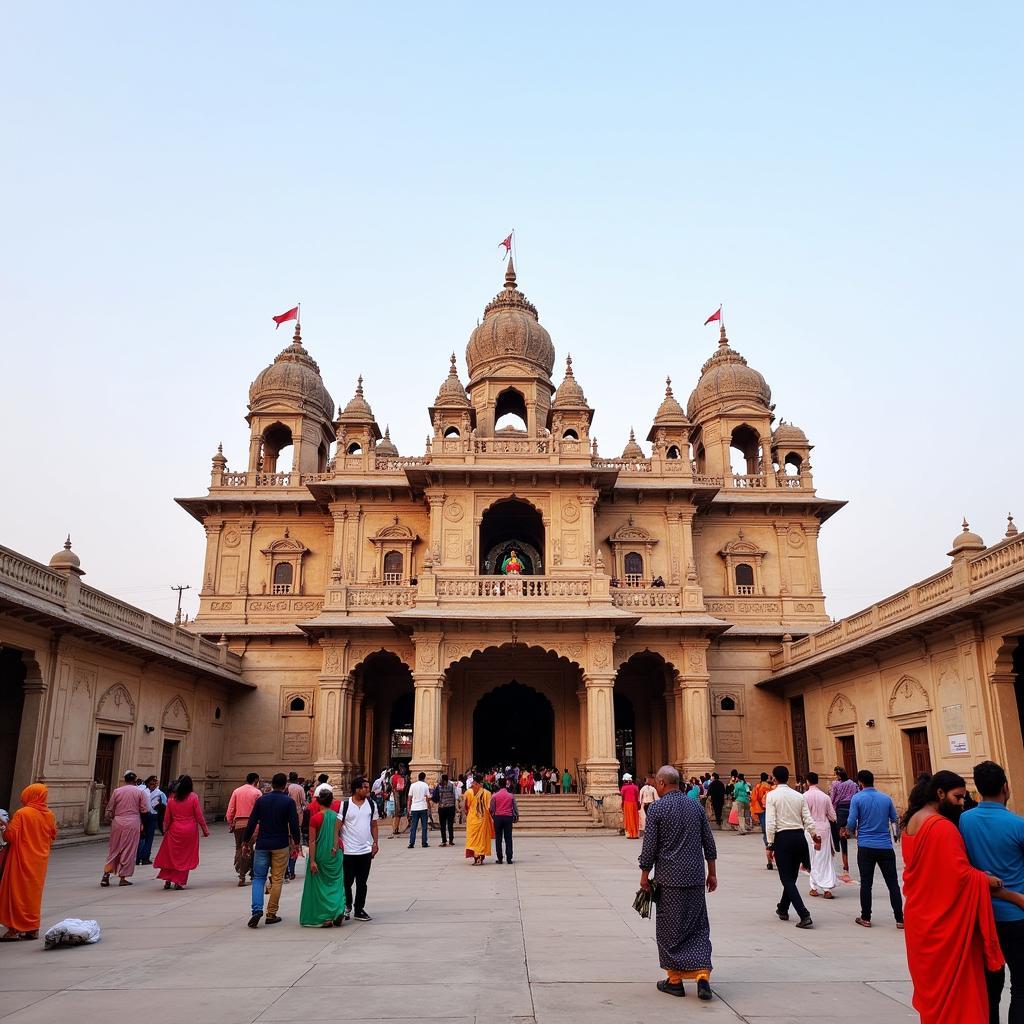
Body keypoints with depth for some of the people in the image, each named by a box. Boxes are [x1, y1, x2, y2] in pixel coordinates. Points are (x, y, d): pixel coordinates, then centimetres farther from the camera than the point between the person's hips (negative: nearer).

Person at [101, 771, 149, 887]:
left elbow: (109, 809, 5)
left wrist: (110, 819, 20)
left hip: (117, 822, 2)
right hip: (132, 824, -2)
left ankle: (106, 874, 8)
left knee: (114, 849, 14)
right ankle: (123, 877, 7)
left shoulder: (117, 791, 2)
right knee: (128, 850, 5)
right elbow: (145, 810, -3)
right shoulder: (139, 792, -3)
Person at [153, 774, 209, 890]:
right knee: (185, 856, 7)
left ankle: (168, 881, 13)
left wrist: (165, 830, 22)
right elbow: (199, 816, -7)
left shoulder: (172, 799, 0)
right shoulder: (193, 797, -9)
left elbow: (167, 818, 7)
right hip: (190, 831, -2)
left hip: (174, 831, 2)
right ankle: (179, 882, 7)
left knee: (171, 855, 14)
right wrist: (205, 830, 3)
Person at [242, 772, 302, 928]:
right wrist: (297, 841, 8)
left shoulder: (261, 800, 1)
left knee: (258, 878, 8)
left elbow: (252, 822, 2)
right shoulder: (289, 801, -6)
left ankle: (257, 910, -11)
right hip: (280, 845, -2)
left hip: (262, 844, 2)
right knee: (277, 879, 7)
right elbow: (294, 823, -7)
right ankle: (271, 914, 9)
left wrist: (246, 840, 13)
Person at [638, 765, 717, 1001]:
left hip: (670, 878, -4)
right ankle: (703, 975, -2)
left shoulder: (657, 808, -9)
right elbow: (709, 843, 10)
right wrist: (712, 873, 18)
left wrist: (644, 876, 1)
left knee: (670, 929, 8)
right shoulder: (695, 806, 6)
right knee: (698, 928, 11)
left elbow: (649, 846, -9)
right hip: (696, 877, 4)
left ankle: (675, 980, 15)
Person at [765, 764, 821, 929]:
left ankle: (805, 916, -11)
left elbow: (771, 822, -12)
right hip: (799, 836, 5)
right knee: (792, 876, 19)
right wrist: (815, 835, 7)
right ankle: (783, 909, 36)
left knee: (787, 879, 1)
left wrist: (770, 843, -6)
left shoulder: (772, 795, -6)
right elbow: (808, 819, 1)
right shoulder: (799, 796, 7)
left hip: (782, 837, -5)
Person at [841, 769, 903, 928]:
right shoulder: (886, 798, 3)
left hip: (866, 847, -2)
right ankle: (899, 919, 6)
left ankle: (866, 918, 12)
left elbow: (851, 823, -8)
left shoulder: (857, 799, -5)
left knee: (866, 883, 6)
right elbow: (896, 820, 14)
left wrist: (849, 832, 13)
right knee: (892, 883, 7)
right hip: (885, 846, 2)